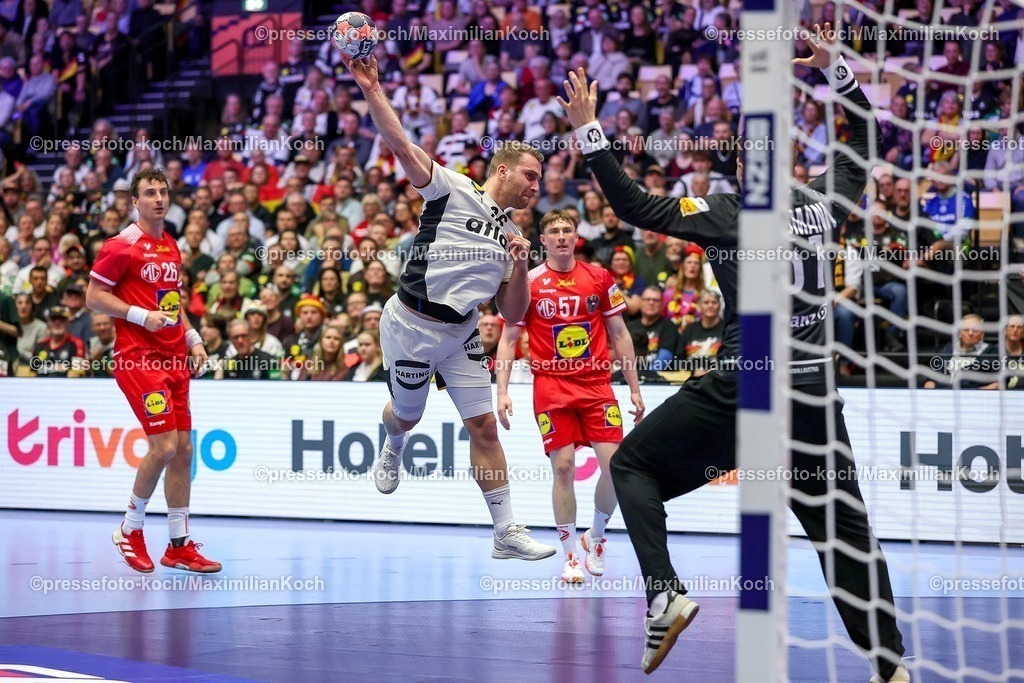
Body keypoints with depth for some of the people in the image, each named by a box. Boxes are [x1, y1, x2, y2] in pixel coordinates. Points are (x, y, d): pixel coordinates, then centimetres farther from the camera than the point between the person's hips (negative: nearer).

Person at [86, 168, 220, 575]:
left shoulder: (171, 247, 16)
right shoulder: (123, 245, -7)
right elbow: (94, 297, -9)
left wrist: (192, 339, 14)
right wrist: (142, 316, -18)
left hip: (173, 358, 8)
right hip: (138, 357, -8)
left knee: (183, 449, 5)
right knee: (164, 446, -14)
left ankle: (179, 544, 10)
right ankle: (130, 529, 5)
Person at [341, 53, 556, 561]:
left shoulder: (511, 237, 12)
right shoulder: (453, 190, -7)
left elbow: (513, 315, 12)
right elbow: (400, 144, -18)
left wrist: (519, 266, -6)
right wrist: (372, 90, -29)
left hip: (461, 333, 6)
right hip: (412, 324, -6)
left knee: (483, 425, -2)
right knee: (407, 415, 13)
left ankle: (506, 532, 0)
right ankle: (392, 451, 52)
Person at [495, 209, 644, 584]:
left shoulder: (600, 278, 5)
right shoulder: (528, 283, 0)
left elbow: (619, 334, 10)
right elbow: (508, 339, 2)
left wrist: (635, 388, 8)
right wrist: (502, 392, -7)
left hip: (597, 384, 2)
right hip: (551, 387, -1)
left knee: (615, 464, -9)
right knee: (563, 467, -7)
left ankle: (596, 537, 15)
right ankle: (570, 556, 3)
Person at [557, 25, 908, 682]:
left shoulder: (725, 213, -7)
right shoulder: (826, 201, 4)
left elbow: (636, 206, -10)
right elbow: (866, 135, 21)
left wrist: (589, 130, -6)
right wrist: (835, 68, 22)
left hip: (742, 385, -4)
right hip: (816, 391, 4)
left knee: (633, 464, 11)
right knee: (842, 524, 9)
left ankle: (665, 592, -8)